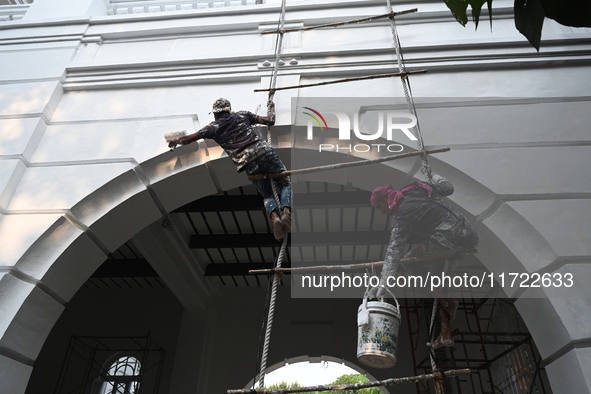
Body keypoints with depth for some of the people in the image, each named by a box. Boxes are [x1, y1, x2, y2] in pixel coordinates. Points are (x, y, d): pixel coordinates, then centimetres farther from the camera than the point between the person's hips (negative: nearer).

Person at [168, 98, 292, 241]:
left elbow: (187, 139, 16)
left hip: (248, 163, -1)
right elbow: (270, 121, 20)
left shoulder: (214, 127, 15)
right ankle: (286, 212, -17)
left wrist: (175, 141, 37)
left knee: (267, 195, 14)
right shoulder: (242, 115, 21)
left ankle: (275, 217, -18)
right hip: (264, 151, 1)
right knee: (285, 185, 13)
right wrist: (272, 109, 41)